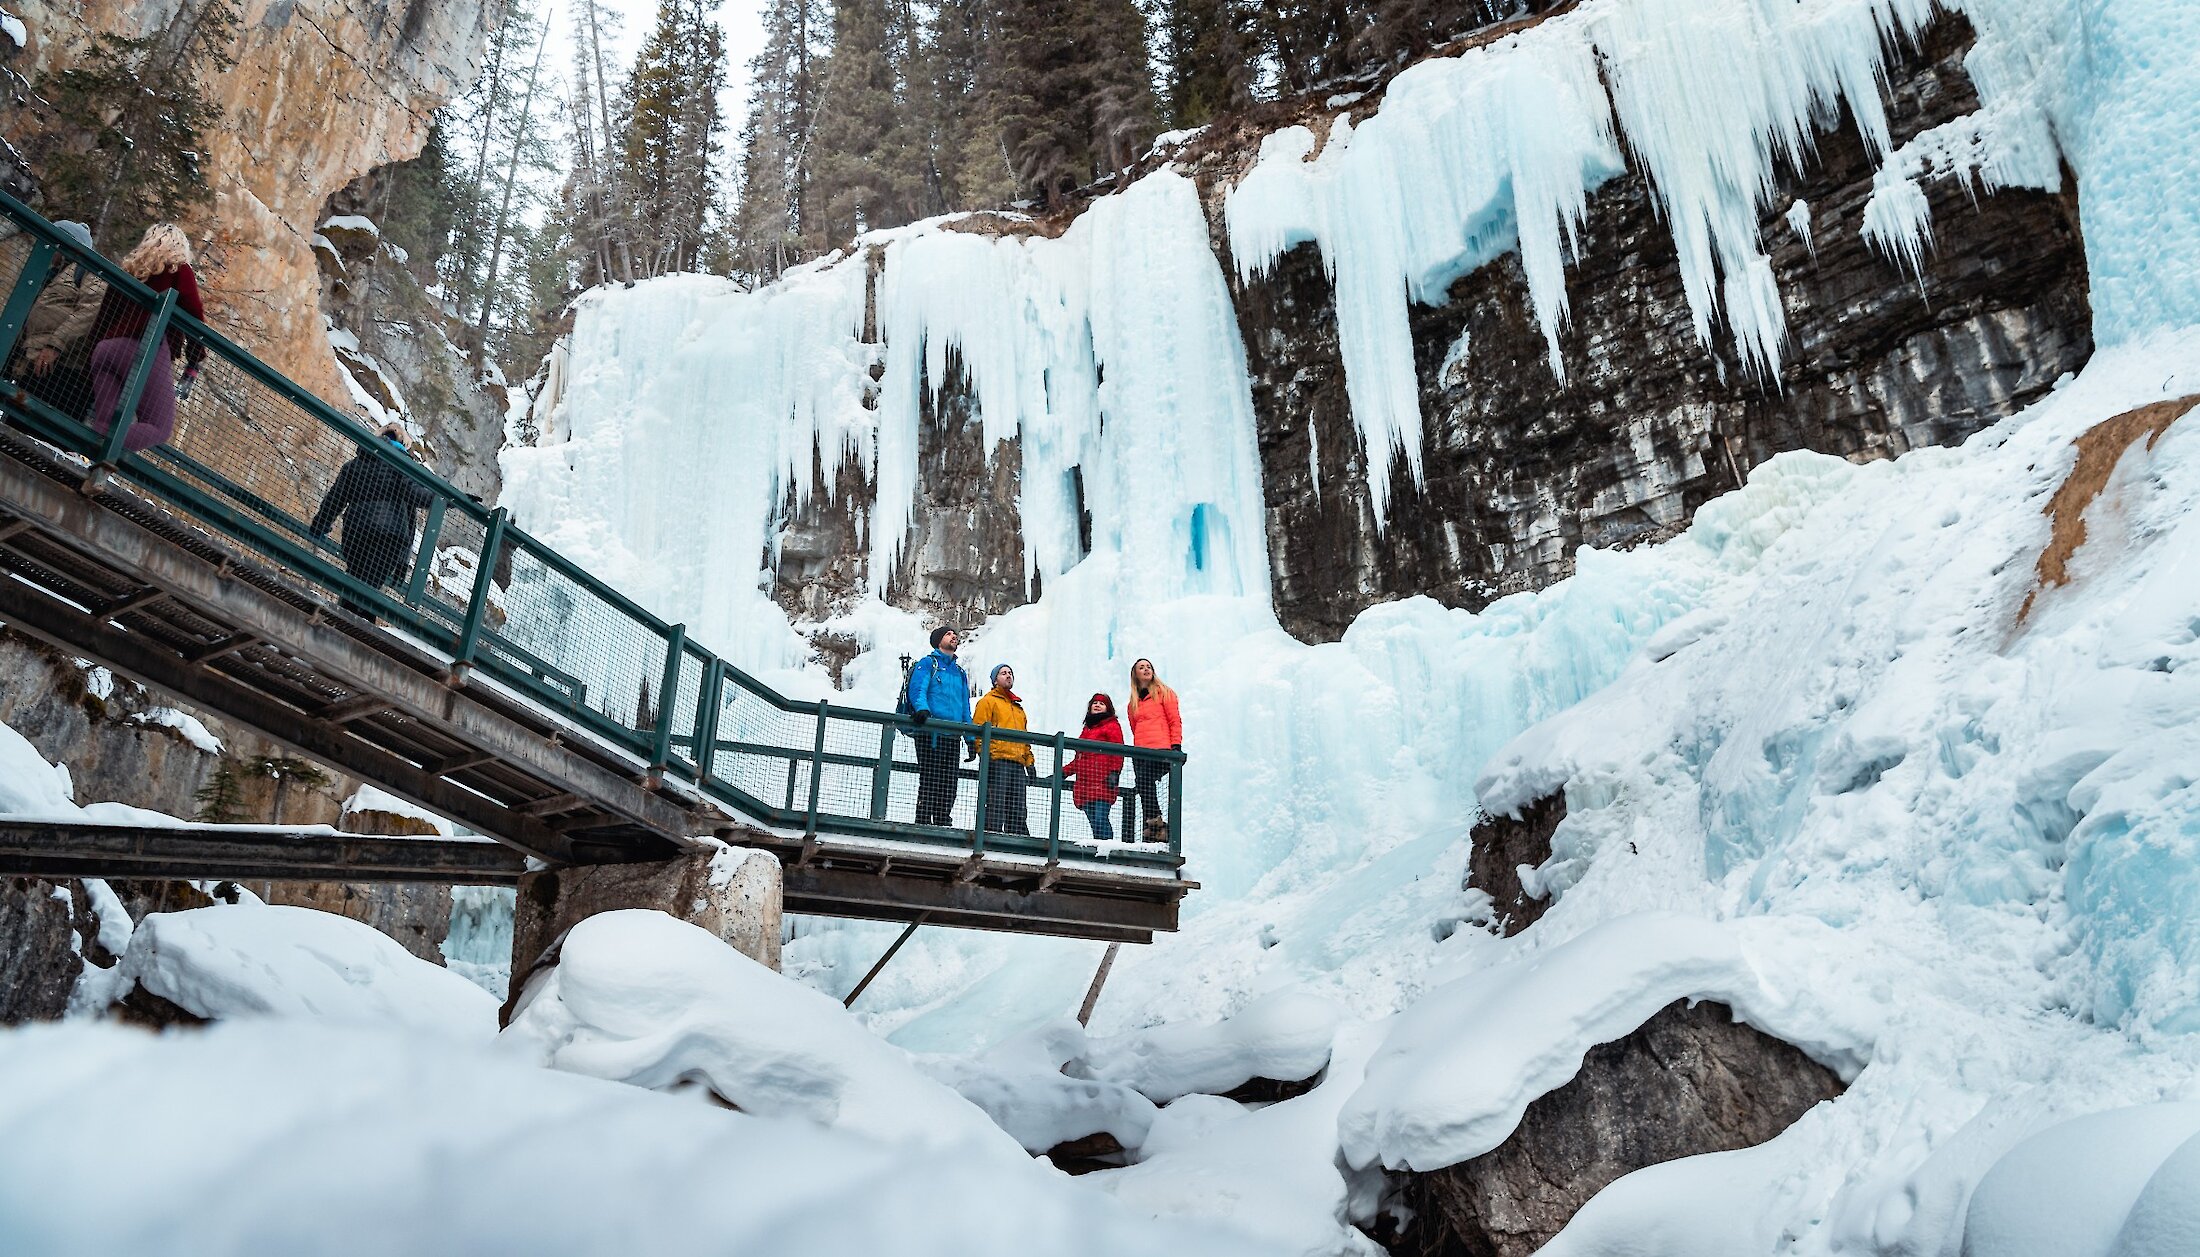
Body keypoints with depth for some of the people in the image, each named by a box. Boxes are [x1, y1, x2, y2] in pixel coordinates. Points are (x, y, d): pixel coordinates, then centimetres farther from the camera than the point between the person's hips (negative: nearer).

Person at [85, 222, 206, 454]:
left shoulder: (129, 269, 25)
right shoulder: (179, 270, 10)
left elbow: (102, 317, 23)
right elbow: (193, 316, -1)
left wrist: (95, 353, 25)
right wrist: (194, 362, 1)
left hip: (106, 348, 6)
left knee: (103, 424, 4)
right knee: (160, 427, -8)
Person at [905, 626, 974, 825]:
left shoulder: (960, 673, 26)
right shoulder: (927, 663, 7)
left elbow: (965, 707, 24)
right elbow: (917, 690, -9)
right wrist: (922, 708, -30)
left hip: (952, 736, 6)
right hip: (931, 732, -6)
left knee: (950, 784, 3)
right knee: (929, 779, -10)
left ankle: (943, 823, 8)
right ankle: (923, 823, -9)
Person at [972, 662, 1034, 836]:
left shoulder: (1018, 706, 29)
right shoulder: (988, 701, 8)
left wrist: (1029, 762, 19)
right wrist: (986, 754, -15)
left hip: (1018, 763, 7)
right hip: (997, 761, -7)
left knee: (1018, 811, 3)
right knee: (996, 805, -11)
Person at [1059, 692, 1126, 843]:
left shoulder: (1112, 726, 7)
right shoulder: (1087, 728, 27)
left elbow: (1117, 752, -4)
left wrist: (1114, 772, -18)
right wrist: (1063, 772, 22)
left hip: (1102, 783, -6)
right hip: (1085, 784, 6)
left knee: (1100, 819, -17)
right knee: (1094, 821, -1)